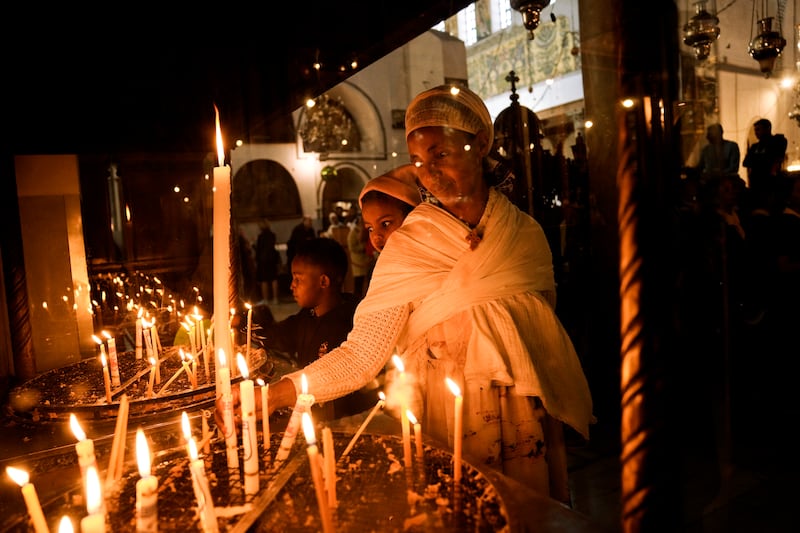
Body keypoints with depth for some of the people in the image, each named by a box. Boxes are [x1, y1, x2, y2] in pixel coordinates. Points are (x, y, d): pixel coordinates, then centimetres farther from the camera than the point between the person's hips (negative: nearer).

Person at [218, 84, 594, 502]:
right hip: (449, 427, -2)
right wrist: (273, 394, -30)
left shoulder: (526, 232, -2)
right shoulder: (405, 247, -12)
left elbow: (547, 325, 6)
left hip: (531, 421, 3)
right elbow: (362, 353, -18)